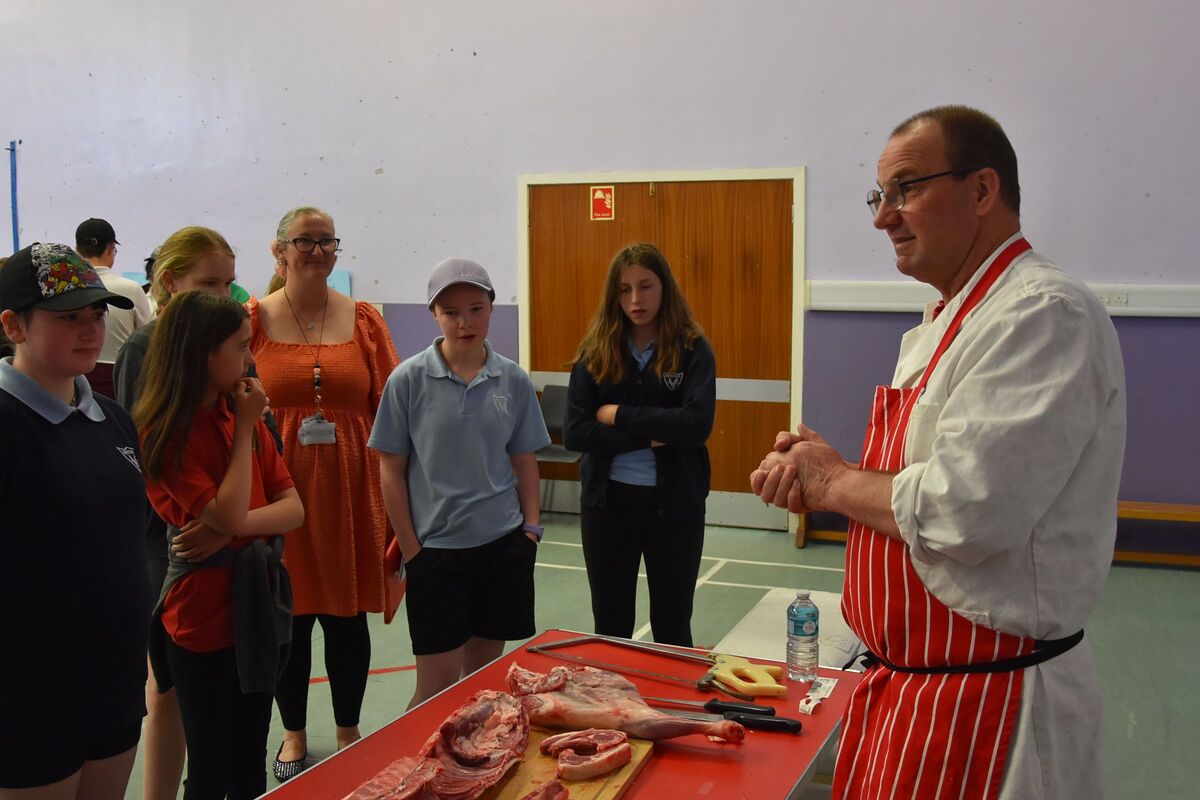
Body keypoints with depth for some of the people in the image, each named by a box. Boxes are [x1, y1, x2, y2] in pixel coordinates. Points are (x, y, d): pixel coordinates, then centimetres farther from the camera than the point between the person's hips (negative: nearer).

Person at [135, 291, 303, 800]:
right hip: (205, 614, -6)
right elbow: (228, 513, -21)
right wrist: (244, 429, -14)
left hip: (261, 602, 6)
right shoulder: (165, 431, -14)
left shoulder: (242, 415, 6)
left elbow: (293, 509, 1)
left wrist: (230, 527, -17)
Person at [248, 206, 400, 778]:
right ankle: (294, 734, 30)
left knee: (347, 614, 10)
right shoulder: (252, 321, 0)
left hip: (349, 490, 1)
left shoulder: (364, 320, 4)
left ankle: (348, 732, 29)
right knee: (288, 614, 9)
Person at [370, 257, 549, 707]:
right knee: (438, 684, 1)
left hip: (503, 544, 3)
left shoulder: (513, 381, 1)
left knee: (484, 674, 13)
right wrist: (410, 548, -5)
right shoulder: (408, 380, -7)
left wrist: (532, 527, 3)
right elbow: (392, 470, -3)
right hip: (435, 548, -3)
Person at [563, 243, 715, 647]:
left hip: (675, 503, -2)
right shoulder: (595, 351, 0)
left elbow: (697, 425, -19)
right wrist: (649, 435, -16)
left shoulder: (692, 349, -5)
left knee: (672, 629, 11)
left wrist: (620, 415, -14)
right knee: (610, 629, 14)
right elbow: (574, 433, -9)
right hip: (607, 500, 2)